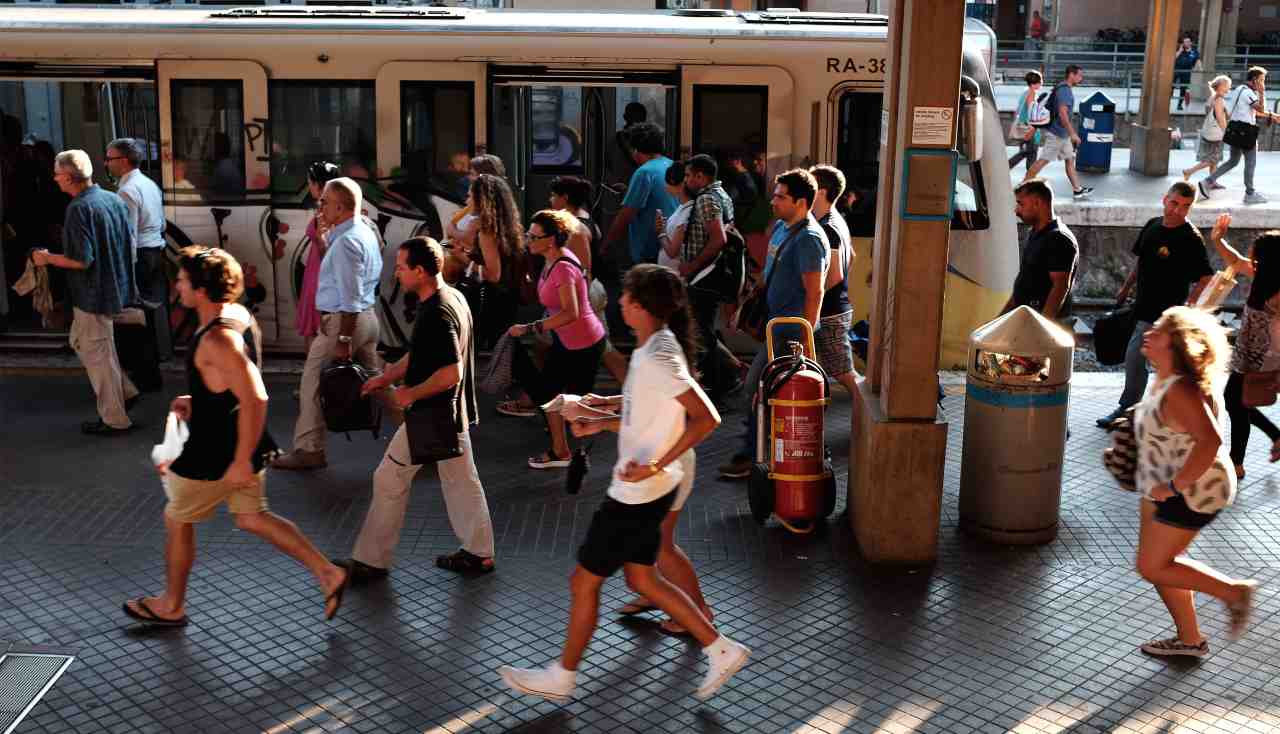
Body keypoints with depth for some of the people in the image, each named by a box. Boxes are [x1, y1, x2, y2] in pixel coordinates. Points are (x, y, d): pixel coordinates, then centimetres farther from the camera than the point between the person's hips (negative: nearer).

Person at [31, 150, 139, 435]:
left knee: (97, 353, 4)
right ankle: (125, 392, 24)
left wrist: (47, 258, -9)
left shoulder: (79, 209, -21)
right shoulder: (114, 199, 3)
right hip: (114, 286, 8)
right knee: (80, 340, 23)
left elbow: (82, 260, -24)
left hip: (93, 293, -8)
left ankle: (114, 419, 14)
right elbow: (130, 243, 11)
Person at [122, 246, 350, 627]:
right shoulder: (238, 315, 3)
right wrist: (197, 401, 13)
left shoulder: (217, 339, -28)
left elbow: (255, 399, -33)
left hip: (216, 454, -9)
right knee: (251, 518, 20)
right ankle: (328, 573, 14)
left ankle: (171, 606, 32)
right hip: (242, 444, 9)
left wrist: (242, 462, -28)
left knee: (177, 520, 13)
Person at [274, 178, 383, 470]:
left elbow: (350, 297, -22)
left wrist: (343, 339, -21)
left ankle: (308, 449, 7)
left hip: (343, 320, -10)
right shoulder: (366, 231, 12)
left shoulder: (345, 241, -19)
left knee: (313, 384, 0)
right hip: (368, 317, 10)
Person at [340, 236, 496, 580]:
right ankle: (480, 553, 25)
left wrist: (410, 394, -17)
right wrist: (385, 378, 14)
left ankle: (370, 561, 14)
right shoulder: (453, 298, 6)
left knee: (390, 479, 4)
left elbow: (451, 373, -29)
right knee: (461, 478, 16)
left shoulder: (437, 314, -25)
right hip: (453, 411, 10)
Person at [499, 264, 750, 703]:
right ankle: (721, 650, 25)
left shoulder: (657, 357, -23)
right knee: (642, 579, 20)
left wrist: (656, 466, -28)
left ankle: (561, 678, 23)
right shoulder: (655, 348, 7)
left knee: (584, 581, 5)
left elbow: (706, 418, -28)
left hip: (639, 493, -10)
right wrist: (600, 424, 12)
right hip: (643, 490, 10)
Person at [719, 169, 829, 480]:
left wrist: (806, 339, -22)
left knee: (756, 388, -7)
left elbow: (814, 293, -20)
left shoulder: (809, 239, -17)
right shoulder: (781, 227, 12)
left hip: (789, 332, -9)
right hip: (776, 323, 9)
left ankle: (750, 456, 2)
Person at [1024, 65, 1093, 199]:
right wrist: (1073, 134, -26)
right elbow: (1062, 113, -26)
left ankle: (1077, 189, 14)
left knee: (1070, 159, 11)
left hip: (1062, 134, 10)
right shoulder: (1064, 90, -18)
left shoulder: (1064, 88, 14)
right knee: (1044, 160, -6)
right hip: (1056, 133, -10)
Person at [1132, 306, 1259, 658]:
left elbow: (1210, 441, -37)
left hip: (1191, 492, -10)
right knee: (1161, 562, 17)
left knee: (1153, 567, -2)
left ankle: (1233, 591, 13)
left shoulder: (1180, 391, -27)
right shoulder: (1164, 380, 3)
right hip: (1164, 487, 10)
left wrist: (1174, 486, -30)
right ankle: (1190, 639, 31)